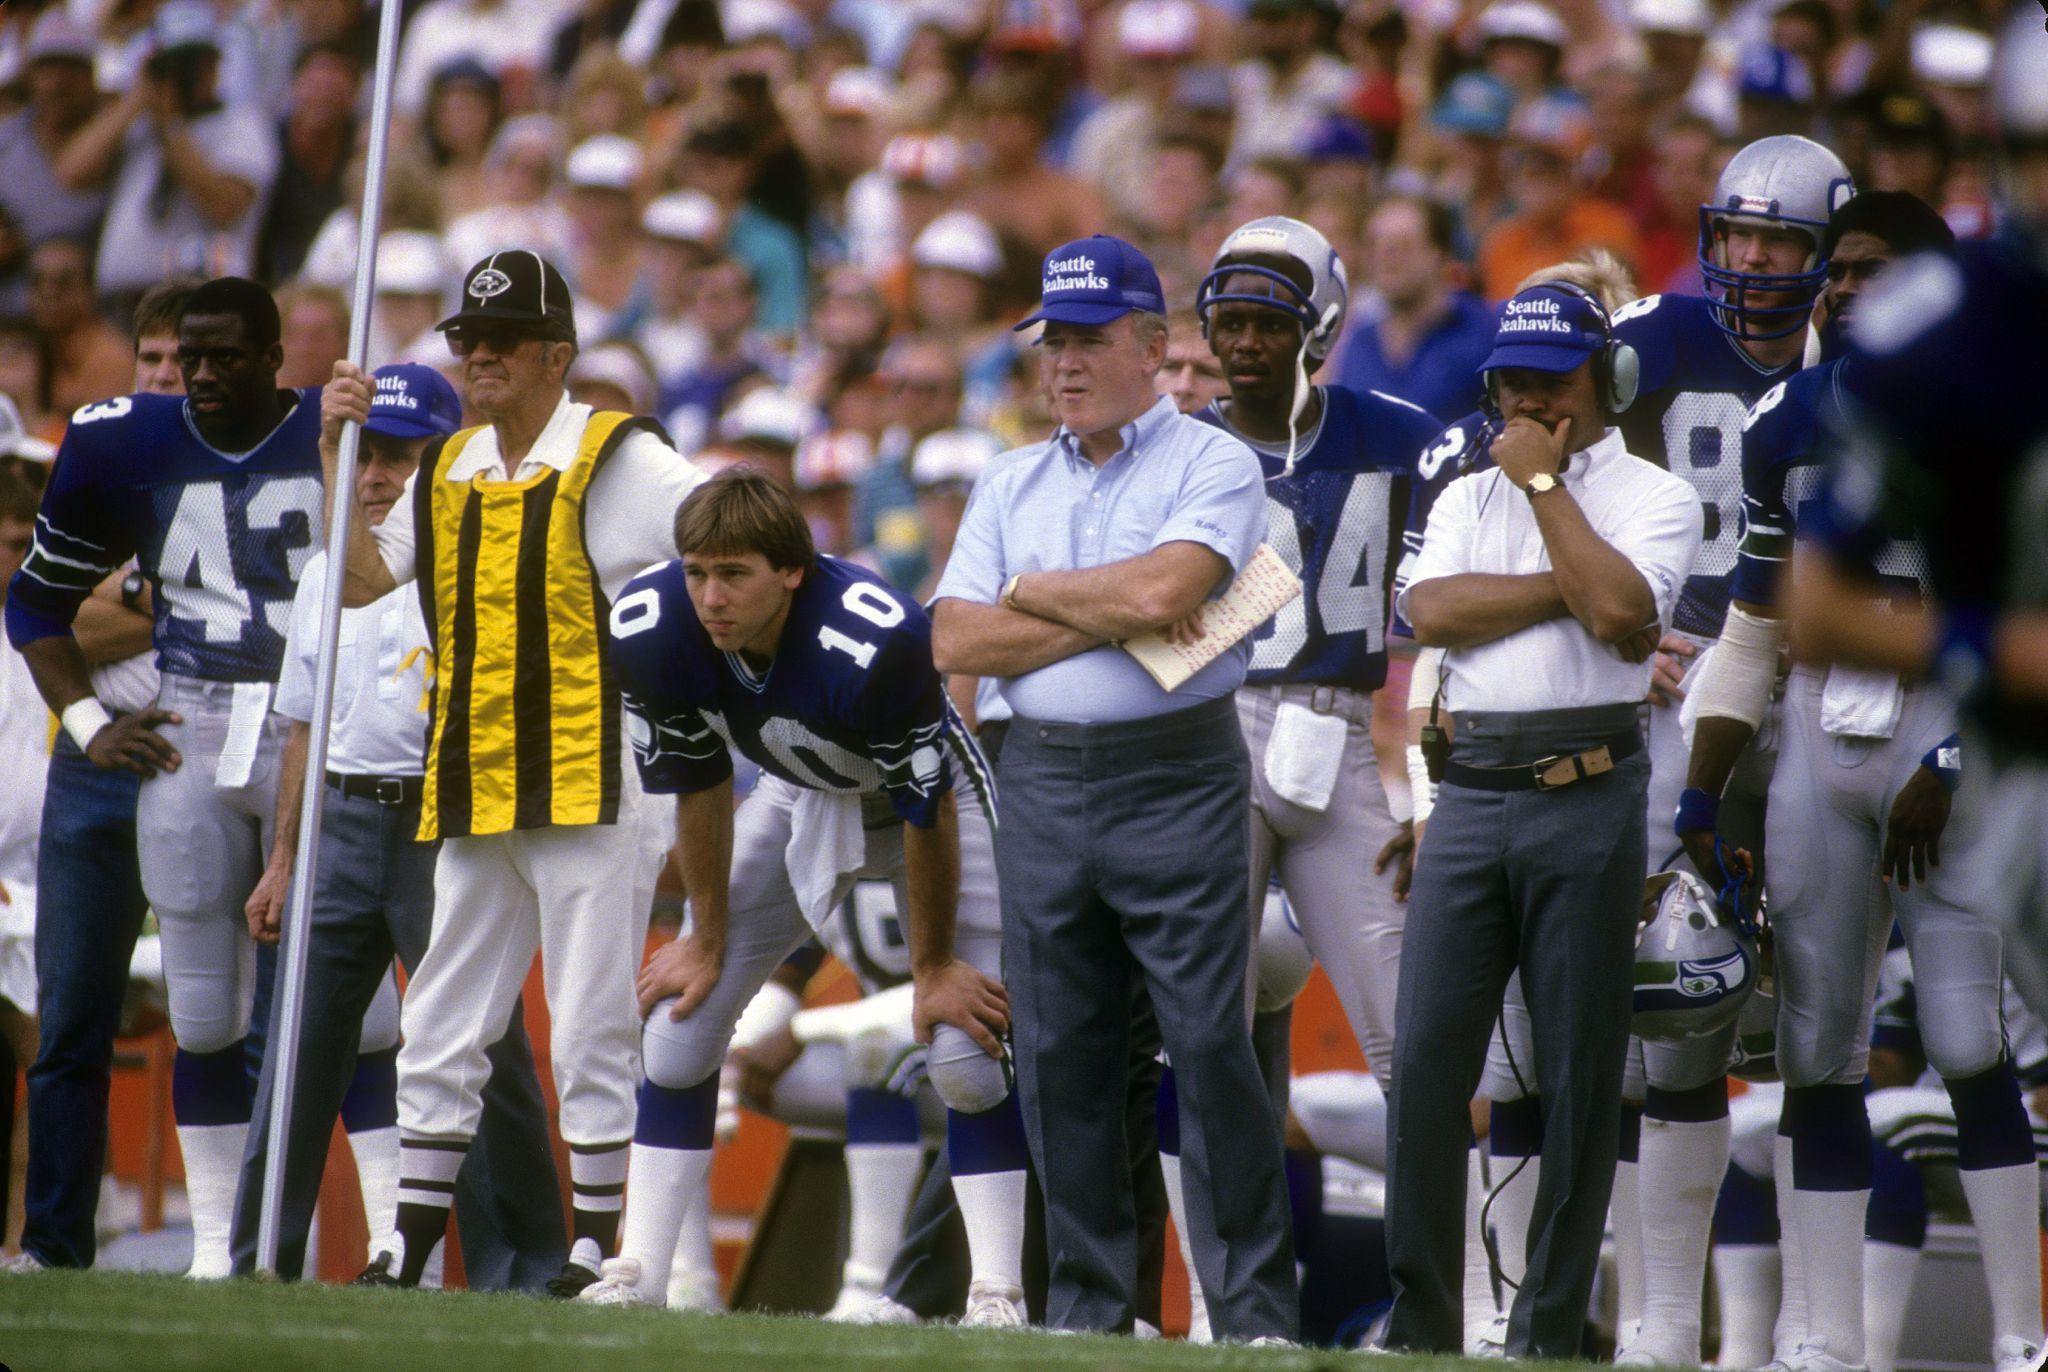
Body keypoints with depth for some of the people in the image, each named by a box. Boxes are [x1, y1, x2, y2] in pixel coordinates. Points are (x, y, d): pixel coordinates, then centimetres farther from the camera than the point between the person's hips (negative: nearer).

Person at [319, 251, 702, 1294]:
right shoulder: (448, 472, 15)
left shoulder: (616, 459, -5)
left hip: (590, 789, -7)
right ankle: (408, 1254, 14)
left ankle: (595, 1251, 2)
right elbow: (359, 579, 13)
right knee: (439, 1034, 9)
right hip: (473, 797, 7)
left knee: (591, 1038, -4)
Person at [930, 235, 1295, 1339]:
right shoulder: (1011, 485, 16)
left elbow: (1166, 589, -18)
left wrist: (1036, 593, -2)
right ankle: (1086, 1309, 13)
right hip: (1042, 782, 5)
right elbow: (956, 643, 4)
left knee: (1210, 1049, -9)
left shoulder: (1212, 464, 0)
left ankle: (1255, 1315, -7)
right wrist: (1114, 616, -6)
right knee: (1058, 1059, 6)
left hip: (1178, 778, -5)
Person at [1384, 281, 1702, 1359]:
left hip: (1588, 793, -4)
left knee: (1578, 1071, -2)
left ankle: (1549, 1333, 3)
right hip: (1472, 786, 4)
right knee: (1425, 1058, -3)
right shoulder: (1467, 496, 18)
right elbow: (1431, 613, 0)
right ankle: (1419, 1327, 3)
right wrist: (1572, 586, -7)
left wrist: (1543, 482, -5)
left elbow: (1618, 608, -14)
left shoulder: (1655, 498, 6)